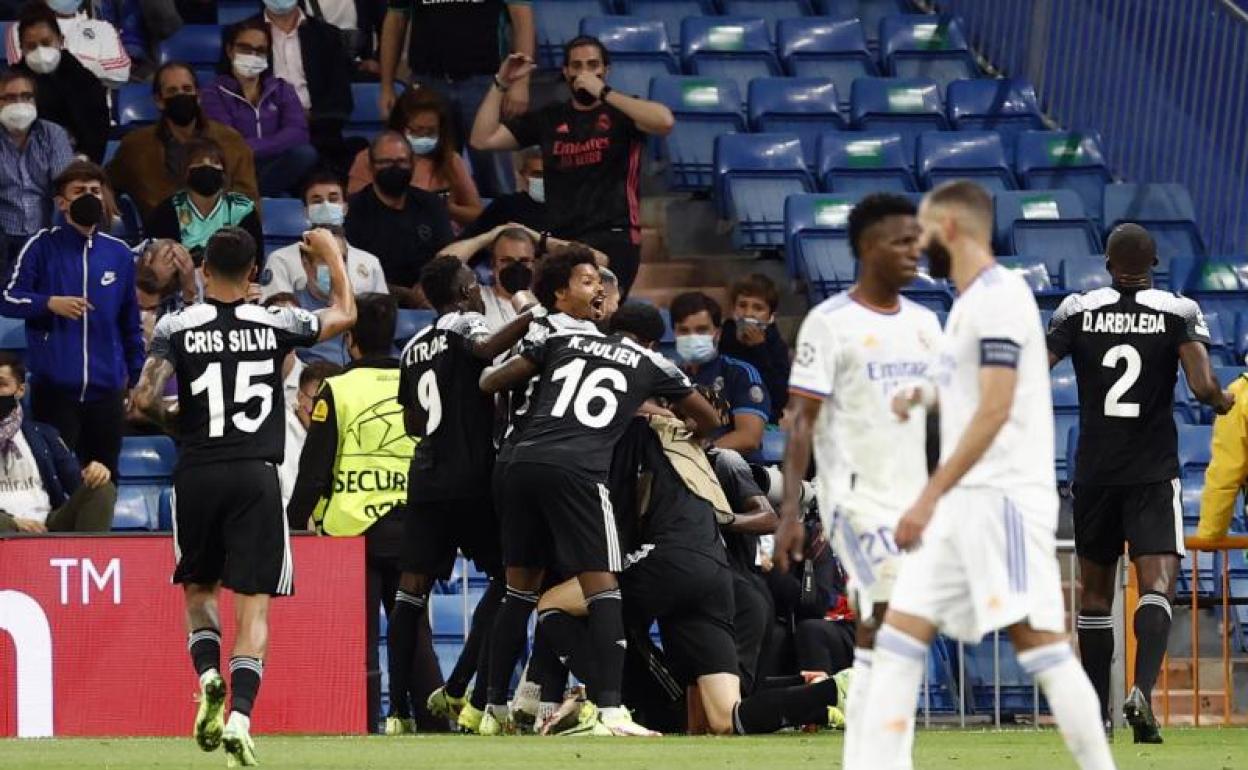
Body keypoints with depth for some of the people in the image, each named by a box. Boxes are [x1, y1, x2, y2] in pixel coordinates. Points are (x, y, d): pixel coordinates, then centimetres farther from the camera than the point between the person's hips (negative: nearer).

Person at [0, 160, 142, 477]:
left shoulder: (119, 254, 8)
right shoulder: (43, 247, -1)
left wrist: (135, 377, 15)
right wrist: (50, 303, -20)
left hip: (107, 389, 3)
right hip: (55, 388, -3)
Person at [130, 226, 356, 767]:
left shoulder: (176, 327, -2)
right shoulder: (275, 324, 1)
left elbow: (144, 400, -11)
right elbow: (344, 316, 16)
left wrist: (168, 418, 12)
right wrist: (331, 256, 30)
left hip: (197, 475, 0)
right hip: (256, 476, 0)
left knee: (198, 588, 20)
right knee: (253, 603, 0)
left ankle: (208, 675, -6)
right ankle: (240, 715, -15)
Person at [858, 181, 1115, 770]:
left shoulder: (998, 296, -11)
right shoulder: (970, 301, 19)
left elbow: (995, 411, -20)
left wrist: (929, 498, -23)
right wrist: (925, 395, 20)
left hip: (1005, 496, -10)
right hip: (960, 503, 10)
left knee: (1038, 642, -12)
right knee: (899, 635, 3)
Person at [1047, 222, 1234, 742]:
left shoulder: (1076, 311, 0)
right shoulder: (1179, 313, -3)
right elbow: (1204, 387, -14)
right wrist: (1223, 402, 7)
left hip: (1094, 474, 2)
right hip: (1154, 474, -2)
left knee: (1095, 592, 14)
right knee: (1157, 585, -9)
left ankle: (1097, 714, 19)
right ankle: (1143, 689, -33)